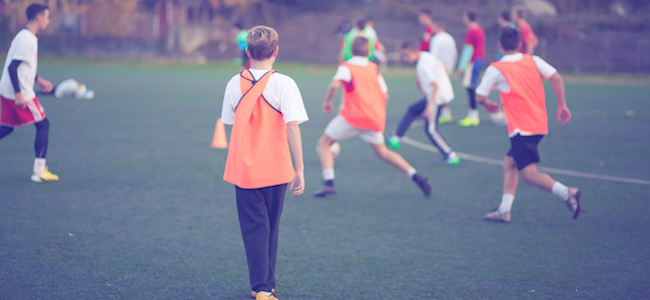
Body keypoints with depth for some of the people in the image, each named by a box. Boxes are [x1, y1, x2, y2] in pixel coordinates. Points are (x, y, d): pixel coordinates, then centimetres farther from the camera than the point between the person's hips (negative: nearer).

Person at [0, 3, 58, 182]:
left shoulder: (25, 37, 13)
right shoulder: (27, 40, -17)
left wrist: (37, 80, 23)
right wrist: (18, 94, -25)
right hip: (20, 93, -10)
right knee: (43, 125, -1)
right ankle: (39, 171, 0)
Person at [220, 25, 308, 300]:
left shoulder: (235, 84, 1)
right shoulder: (283, 84, -10)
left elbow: (230, 124, 10)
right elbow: (292, 127, -15)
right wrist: (299, 170, -12)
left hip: (242, 171, 1)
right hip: (275, 170, -1)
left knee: (254, 229, 4)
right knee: (271, 229, 14)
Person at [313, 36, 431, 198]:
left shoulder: (346, 66, 0)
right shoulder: (374, 68, 14)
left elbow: (334, 85, -20)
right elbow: (385, 96, 13)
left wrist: (327, 101, -5)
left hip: (352, 116, -5)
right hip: (375, 118, 5)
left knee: (324, 143, 7)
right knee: (382, 152, 22)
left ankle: (329, 182, -11)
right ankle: (416, 176, 9)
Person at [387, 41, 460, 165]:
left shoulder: (422, 66, -22)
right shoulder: (429, 56, 4)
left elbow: (435, 86, -27)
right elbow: (445, 68, 14)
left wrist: (429, 106, -29)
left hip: (437, 97, -10)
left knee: (431, 129, -1)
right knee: (412, 110, 18)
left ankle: (451, 156, 3)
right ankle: (396, 139, 22)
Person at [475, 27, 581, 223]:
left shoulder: (496, 69, -5)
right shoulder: (533, 61, 8)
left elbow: (479, 97, 1)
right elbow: (557, 78, -1)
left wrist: (488, 105, 23)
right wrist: (562, 105, 5)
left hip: (521, 129, -7)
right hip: (540, 124, 7)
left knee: (529, 173, -9)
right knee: (509, 163, 17)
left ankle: (567, 193, -27)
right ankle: (504, 210, 12)